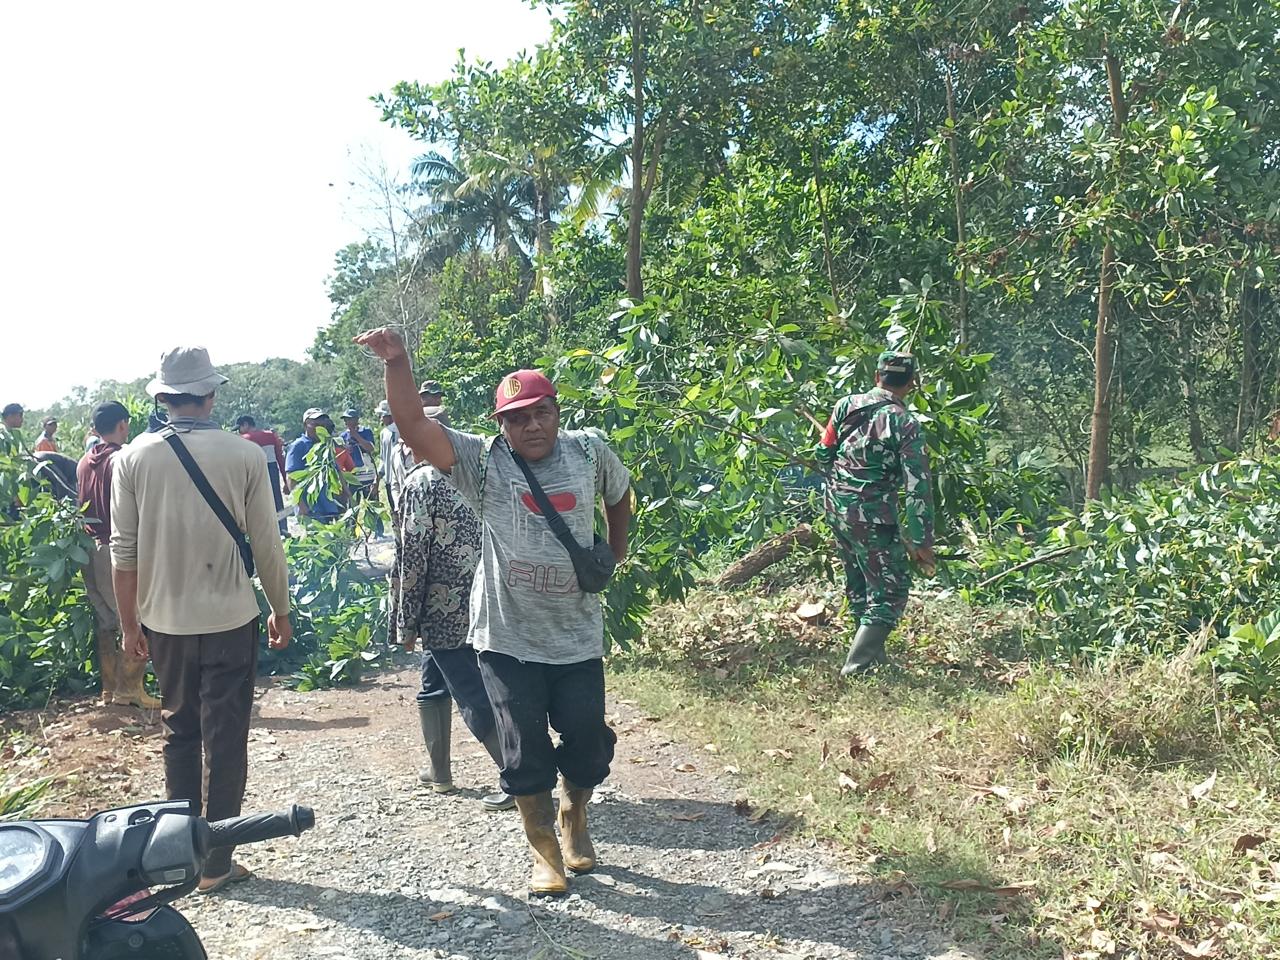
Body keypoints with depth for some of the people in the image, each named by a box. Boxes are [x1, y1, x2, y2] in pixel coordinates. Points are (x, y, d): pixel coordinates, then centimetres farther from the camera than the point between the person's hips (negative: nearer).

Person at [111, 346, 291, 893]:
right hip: (229, 621, -3)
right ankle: (215, 863, 15)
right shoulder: (244, 456, -11)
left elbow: (123, 551, -1)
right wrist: (280, 611, 6)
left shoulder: (133, 458, -4)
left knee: (178, 732, 19)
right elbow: (266, 546, -7)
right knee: (225, 740, 7)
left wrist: (129, 623, 10)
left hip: (164, 622, 3)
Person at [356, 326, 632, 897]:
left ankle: (575, 817, 41)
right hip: (508, 639, -2)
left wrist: (616, 550, 18)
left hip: (578, 636, 2)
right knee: (526, 751, 6)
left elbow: (619, 491, 20)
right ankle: (543, 851, 29)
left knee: (588, 741, 9)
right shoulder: (483, 462, -10)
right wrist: (397, 363, -36)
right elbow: (414, 430, -23)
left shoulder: (589, 453, -2)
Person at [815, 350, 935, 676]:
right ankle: (857, 667, -7)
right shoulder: (906, 425, -12)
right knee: (889, 594, 3)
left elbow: (823, 454, 8)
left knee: (858, 585, 21)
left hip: (836, 508, 6)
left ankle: (872, 653, 35)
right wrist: (921, 542, -10)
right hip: (873, 518, -6)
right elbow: (917, 488, -14)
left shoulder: (847, 405, 1)